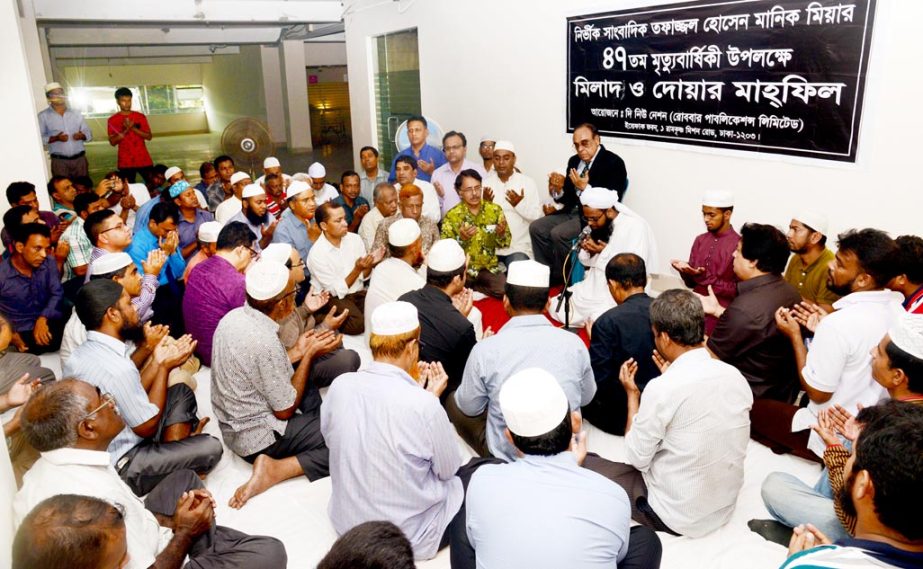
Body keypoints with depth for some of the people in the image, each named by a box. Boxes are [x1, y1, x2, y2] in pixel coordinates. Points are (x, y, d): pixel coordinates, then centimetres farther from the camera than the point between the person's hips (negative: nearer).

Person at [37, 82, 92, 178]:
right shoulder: (43, 116, 1)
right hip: (59, 161, -3)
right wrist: (55, 138, -21)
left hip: (80, 159, 3)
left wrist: (82, 135, -11)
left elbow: (89, 133, 11)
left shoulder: (76, 114, 12)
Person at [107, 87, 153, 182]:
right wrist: (126, 130, -15)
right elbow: (113, 142, -4)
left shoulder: (140, 117, 6)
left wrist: (133, 128, -12)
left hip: (144, 160, 2)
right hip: (126, 162, -1)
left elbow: (149, 136, 2)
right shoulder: (112, 120, 2)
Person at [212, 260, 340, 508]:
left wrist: (298, 352, 6)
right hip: (257, 437, -9)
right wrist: (309, 354, -11)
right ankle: (276, 469, -16)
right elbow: (286, 410, -18)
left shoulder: (233, 317, -4)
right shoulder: (266, 342, -29)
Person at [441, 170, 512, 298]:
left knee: (505, 290, -22)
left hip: (489, 267, 3)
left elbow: (506, 243, 2)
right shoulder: (452, 215, -7)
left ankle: (471, 288, 3)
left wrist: (501, 234, -21)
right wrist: (461, 238, -28)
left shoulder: (495, 210, -1)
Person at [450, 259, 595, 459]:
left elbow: (469, 408, -3)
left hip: (506, 457, -4)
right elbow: (587, 398, 5)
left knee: (453, 401, 19)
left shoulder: (485, 350, -20)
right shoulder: (574, 344, -13)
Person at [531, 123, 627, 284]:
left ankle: (561, 279, -6)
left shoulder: (613, 163, -9)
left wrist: (585, 188, -26)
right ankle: (547, 274, 1)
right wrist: (558, 190, -9)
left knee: (558, 233, -27)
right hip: (572, 211, 8)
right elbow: (568, 197, 14)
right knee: (536, 227, -9)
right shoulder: (574, 161, 12)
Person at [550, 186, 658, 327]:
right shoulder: (596, 224, 3)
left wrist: (605, 252, -22)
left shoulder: (635, 227, -18)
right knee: (554, 308, -1)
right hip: (592, 286, 7)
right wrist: (587, 250, -11)